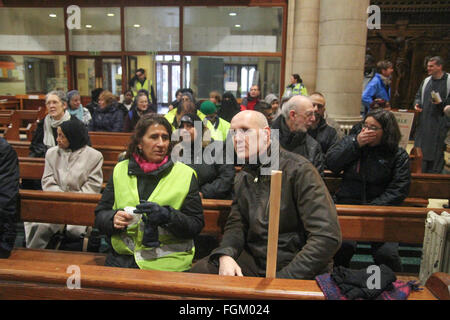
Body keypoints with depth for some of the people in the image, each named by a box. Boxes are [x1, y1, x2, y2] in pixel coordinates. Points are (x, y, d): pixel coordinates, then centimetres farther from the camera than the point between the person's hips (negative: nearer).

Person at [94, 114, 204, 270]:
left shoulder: (185, 174, 5)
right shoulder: (120, 170, 12)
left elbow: (196, 225, 1)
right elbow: (100, 215, 14)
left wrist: (168, 215, -16)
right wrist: (113, 218, -8)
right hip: (122, 258, 2)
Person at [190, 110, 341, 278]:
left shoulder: (299, 170, -12)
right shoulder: (242, 178, 11)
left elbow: (327, 236, -18)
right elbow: (236, 225, 9)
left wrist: (283, 278, -22)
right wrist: (225, 254, -14)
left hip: (295, 268, -5)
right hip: (254, 260, 6)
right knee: (199, 270, -12)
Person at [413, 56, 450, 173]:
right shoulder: (426, 81, 14)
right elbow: (418, 95, 23)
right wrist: (417, 103, 4)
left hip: (440, 122, -5)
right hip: (424, 121, 6)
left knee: (436, 150, -2)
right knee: (420, 149, 8)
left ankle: (434, 174, 8)